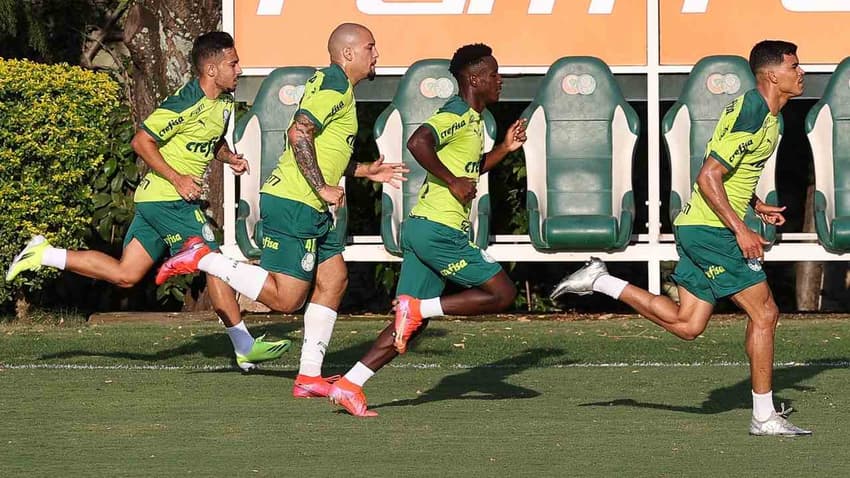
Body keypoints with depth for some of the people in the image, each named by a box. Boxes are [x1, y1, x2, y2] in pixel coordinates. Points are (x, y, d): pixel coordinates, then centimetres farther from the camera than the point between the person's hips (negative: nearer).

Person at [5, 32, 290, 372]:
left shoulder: (224, 103, 9)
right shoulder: (186, 103, -19)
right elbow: (142, 141, -18)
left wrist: (230, 158, 5)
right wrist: (177, 178, -22)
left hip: (154, 200, 9)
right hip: (167, 199, -9)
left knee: (125, 275, 9)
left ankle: (45, 254, 14)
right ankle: (245, 348, 2)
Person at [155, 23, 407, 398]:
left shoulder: (333, 85, 21)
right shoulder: (335, 86, -12)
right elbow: (299, 133, -23)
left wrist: (365, 170, 22)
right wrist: (323, 188, -21)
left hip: (311, 210, 11)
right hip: (293, 205, -11)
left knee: (334, 279, 10)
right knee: (285, 299, -11)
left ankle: (309, 376, 12)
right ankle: (203, 259, -4)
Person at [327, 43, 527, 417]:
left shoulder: (471, 120, 20)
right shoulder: (457, 114, -11)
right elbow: (418, 142, -29)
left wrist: (505, 148, 23)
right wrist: (452, 182, -22)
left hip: (422, 229, 10)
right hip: (439, 229, -10)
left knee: (412, 324, 9)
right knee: (502, 293, -5)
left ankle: (349, 386, 5)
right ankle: (417, 307, -8)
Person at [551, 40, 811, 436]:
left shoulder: (767, 115, 14)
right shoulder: (749, 113, -18)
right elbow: (708, 177, -22)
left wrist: (755, 205, 13)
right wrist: (740, 230, -23)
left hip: (698, 227, 10)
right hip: (711, 229, -10)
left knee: (686, 325, 11)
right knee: (764, 313, -7)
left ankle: (600, 282, 15)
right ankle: (764, 417, -1)